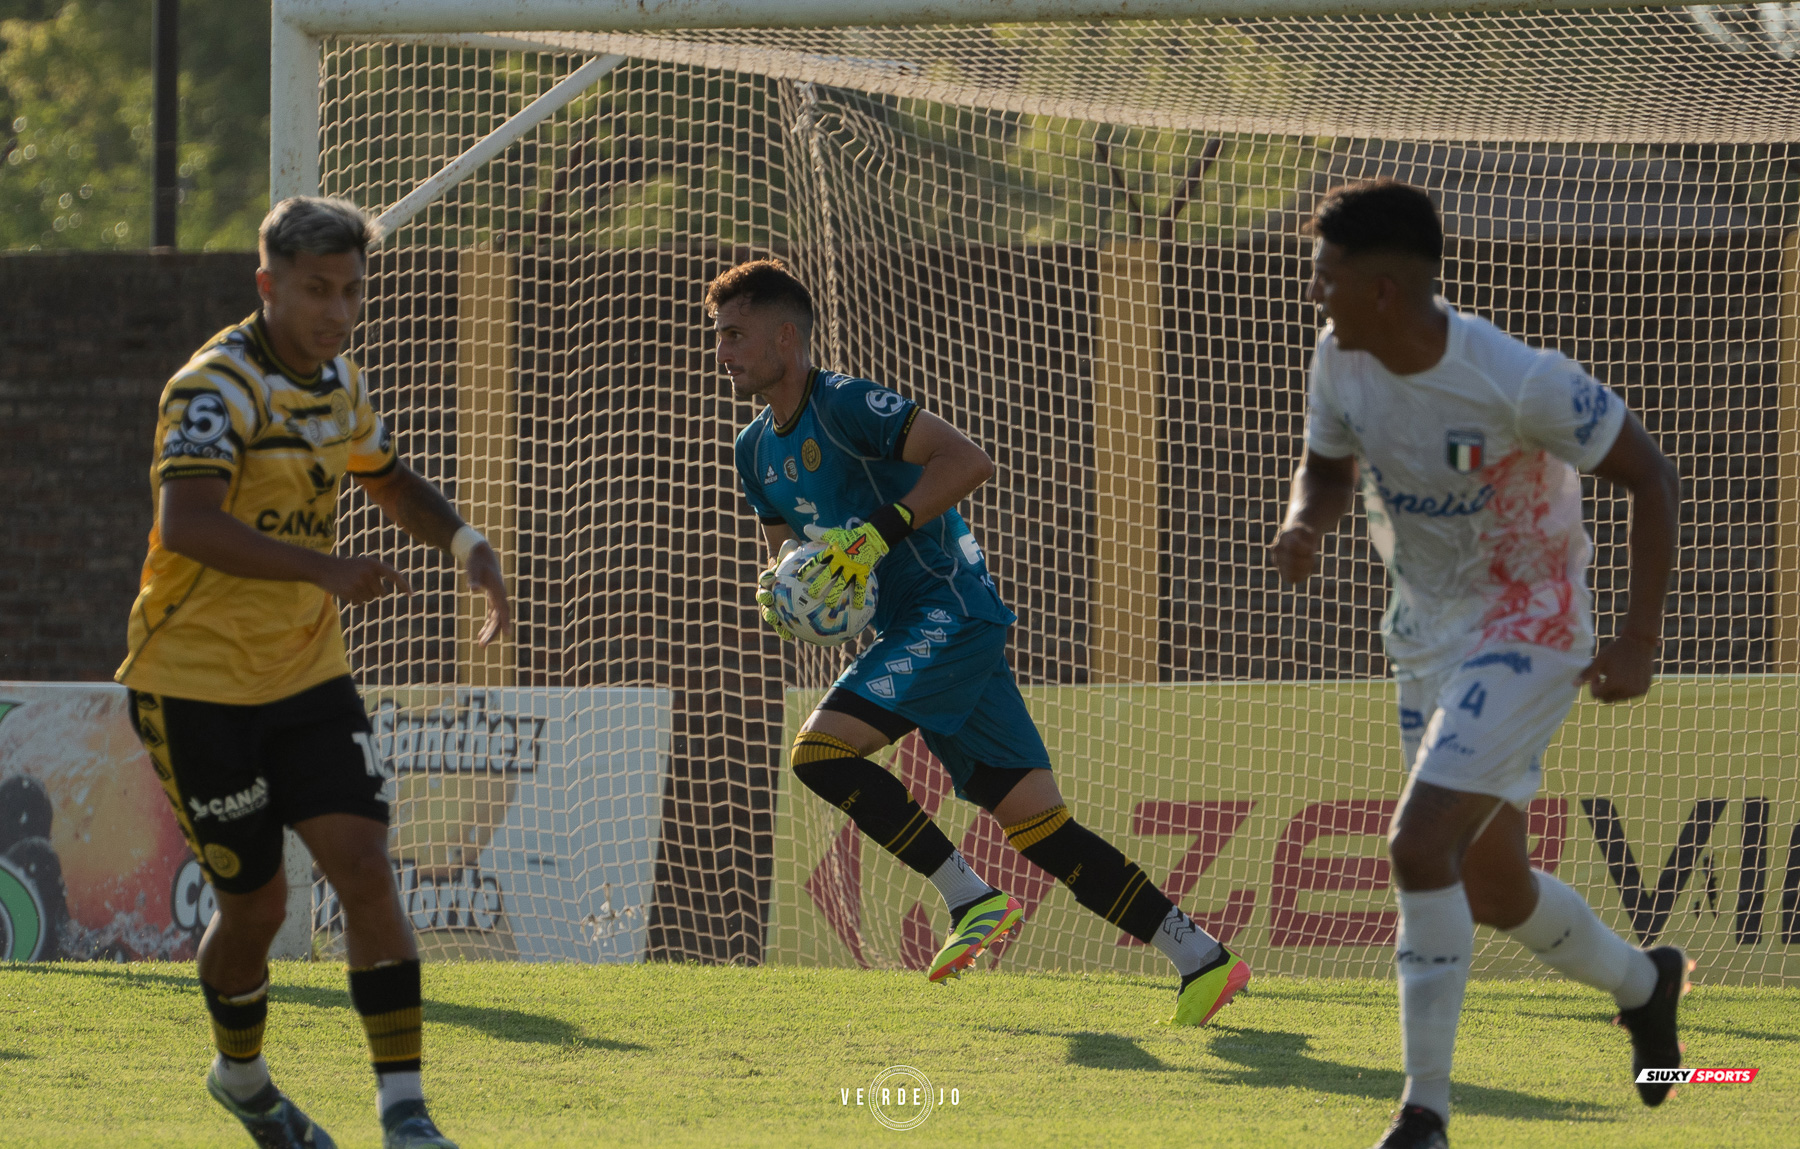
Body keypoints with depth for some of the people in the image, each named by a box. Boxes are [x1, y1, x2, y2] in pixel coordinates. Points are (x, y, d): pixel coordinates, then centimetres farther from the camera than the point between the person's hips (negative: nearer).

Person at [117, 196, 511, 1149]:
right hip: (198, 682, -6)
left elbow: (389, 481, 25)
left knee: (364, 865, -11)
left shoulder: (338, 383, 6)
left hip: (308, 676, 6)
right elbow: (185, 525, -36)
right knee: (255, 903, 2)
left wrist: (464, 544, 4)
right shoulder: (217, 387, -20)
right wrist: (321, 569, -47)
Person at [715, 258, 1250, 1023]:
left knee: (821, 750, -21)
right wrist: (779, 593, 3)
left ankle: (972, 898, -14)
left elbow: (968, 461, -21)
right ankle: (1202, 960, 4)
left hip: (951, 611, -9)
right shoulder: (758, 450, 16)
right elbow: (788, 550, 26)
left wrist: (879, 530, -25)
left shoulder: (846, 406, -12)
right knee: (1037, 824, 3)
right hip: (908, 633, 9)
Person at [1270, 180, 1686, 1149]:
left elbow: (1649, 477, -16)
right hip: (1427, 632, 8)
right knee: (1490, 887, 16)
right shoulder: (1342, 360, -9)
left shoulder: (1519, 383, -28)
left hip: (1526, 632, -8)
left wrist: (1639, 639, -18)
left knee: (1420, 846, -22)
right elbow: (1329, 463, 11)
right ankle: (1642, 984, 45)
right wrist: (1303, 525, -14)